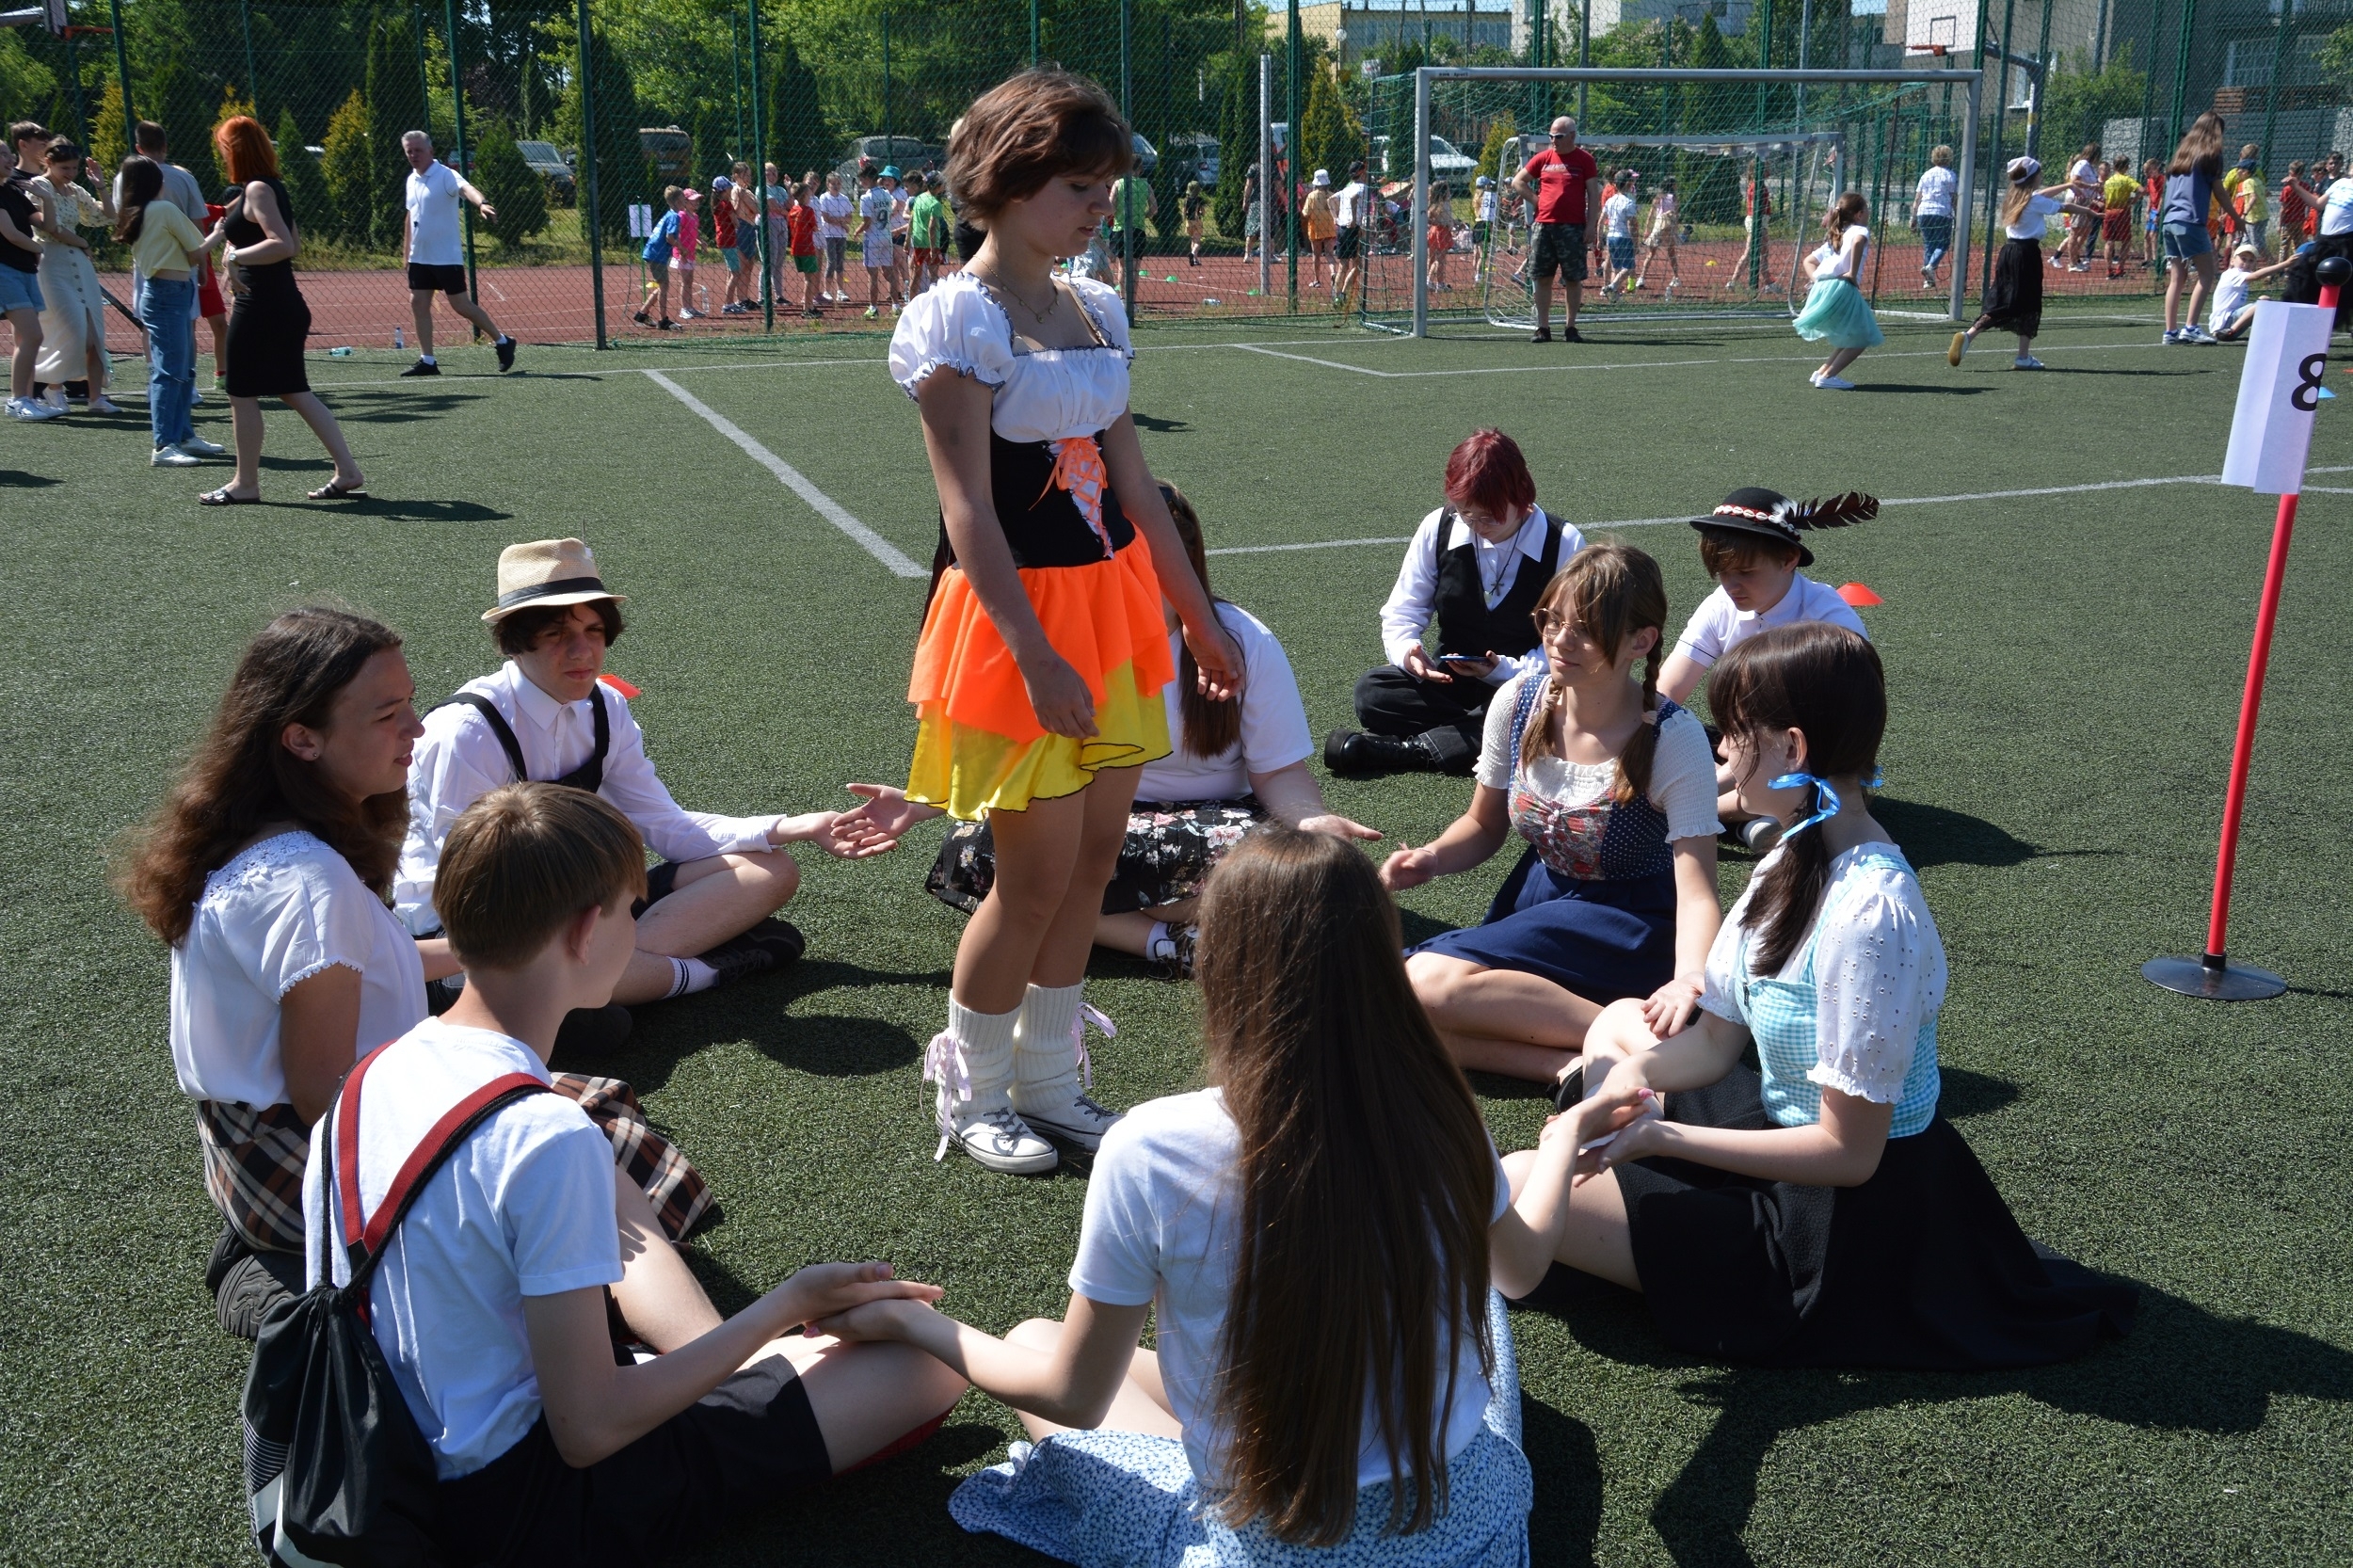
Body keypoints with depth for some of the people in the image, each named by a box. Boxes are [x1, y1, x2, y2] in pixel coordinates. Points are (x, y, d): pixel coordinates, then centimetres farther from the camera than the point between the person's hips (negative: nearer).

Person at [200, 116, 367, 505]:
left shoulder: (257, 189, -13)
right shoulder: (272, 187, 14)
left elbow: (284, 245, -24)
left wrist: (236, 256, -24)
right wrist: (229, 234, 20)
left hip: (260, 308, -9)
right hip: (285, 305, 9)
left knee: (242, 395, 2)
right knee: (295, 391, 11)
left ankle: (246, 484, 9)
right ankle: (348, 472, 7)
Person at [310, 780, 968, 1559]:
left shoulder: (367, 1078, -4)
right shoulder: (548, 1137, -28)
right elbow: (588, 1434, -24)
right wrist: (785, 1306, -14)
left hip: (397, 1460, 8)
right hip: (520, 1506, -8)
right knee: (932, 1361, -11)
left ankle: (721, 1359, 14)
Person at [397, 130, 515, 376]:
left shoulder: (446, 175, -12)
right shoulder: (411, 181, 11)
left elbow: (466, 188, -34)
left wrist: (482, 203, -55)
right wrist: (406, 249, 18)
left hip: (447, 257, -7)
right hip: (419, 257, 7)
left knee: (461, 305, -5)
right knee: (418, 304, 3)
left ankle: (502, 341, 13)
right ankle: (427, 361, 8)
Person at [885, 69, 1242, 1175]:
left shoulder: (1097, 311, 11)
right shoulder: (956, 318, -12)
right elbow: (969, 511, -18)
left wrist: (1198, 618, 16)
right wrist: (1037, 658, -24)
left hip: (1113, 602, 7)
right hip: (1015, 612, -7)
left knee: (1096, 854, 10)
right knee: (1039, 869, -2)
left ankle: (1047, 1081, 26)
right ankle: (970, 1095, 20)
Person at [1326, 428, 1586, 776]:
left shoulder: (1565, 544, -12)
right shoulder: (1438, 529, -4)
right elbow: (1401, 616, 0)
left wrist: (1504, 670, -28)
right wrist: (1408, 653, -24)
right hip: (1452, 681, 3)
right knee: (1371, 690, -24)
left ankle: (1401, 748, -31)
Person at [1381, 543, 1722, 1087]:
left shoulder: (1674, 739, -19)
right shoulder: (1519, 701, -6)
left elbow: (1697, 892, -24)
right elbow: (1484, 825, 10)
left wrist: (1689, 979, -45)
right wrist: (1433, 857, -13)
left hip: (1627, 919, -6)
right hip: (1534, 899, 6)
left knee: (1432, 980, -29)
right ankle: (1571, 1063, -25)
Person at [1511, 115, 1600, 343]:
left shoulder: (1584, 160, 3)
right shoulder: (1543, 158, 9)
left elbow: (1593, 194, 1)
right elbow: (1517, 182, 16)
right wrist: (1537, 200, 5)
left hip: (1572, 228, -2)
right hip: (1544, 225, 3)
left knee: (1573, 279, 1)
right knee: (1543, 278, 2)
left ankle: (1570, 328, 8)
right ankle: (1543, 328, 7)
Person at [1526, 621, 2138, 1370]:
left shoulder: (1869, 914, -31)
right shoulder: (1792, 863, -1)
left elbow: (1848, 1152, -26)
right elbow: (1716, 1039, 5)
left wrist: (1662, 1135, -26)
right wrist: (1637, 1073, -16)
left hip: (1847, 1218, -10)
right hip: (1784, 1126, 10)